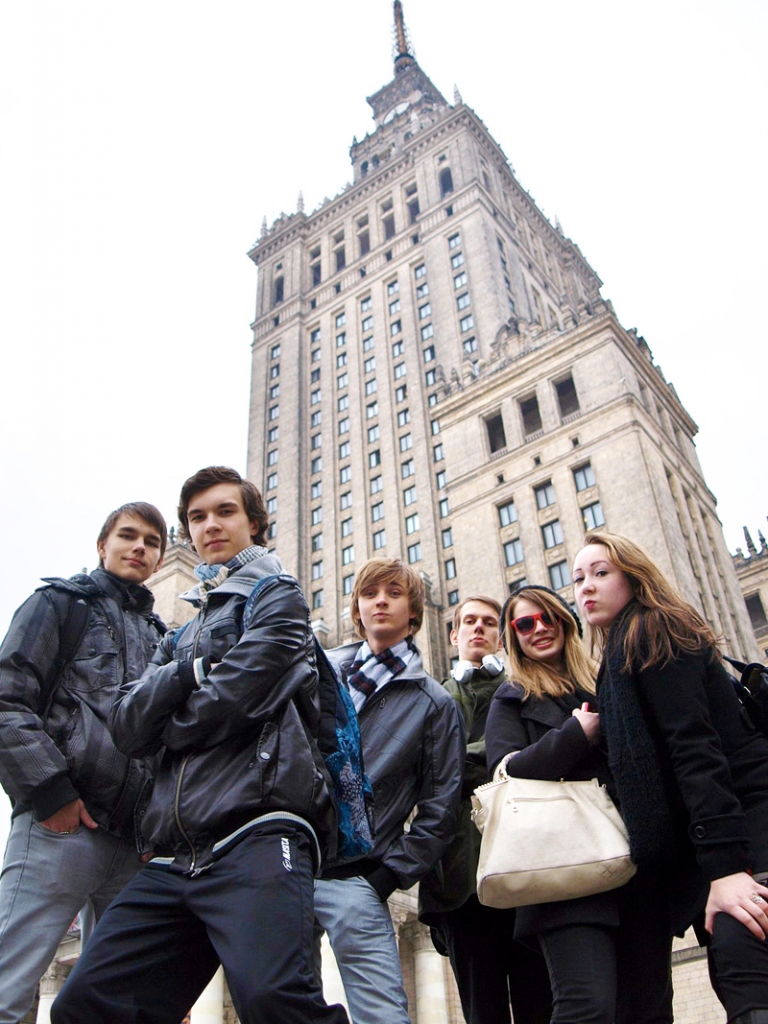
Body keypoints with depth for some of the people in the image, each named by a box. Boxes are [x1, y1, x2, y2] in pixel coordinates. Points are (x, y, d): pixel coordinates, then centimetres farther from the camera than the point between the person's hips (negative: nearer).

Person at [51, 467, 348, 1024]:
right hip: (176, 859, 7)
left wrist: (170, 728, 12)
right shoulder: (182, 635, 29)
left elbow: (228, 702, -7)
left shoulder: (275, 595, 9)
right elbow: (128, 728, 12)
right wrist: (190, 672, -3)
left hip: (255, 836, -7)